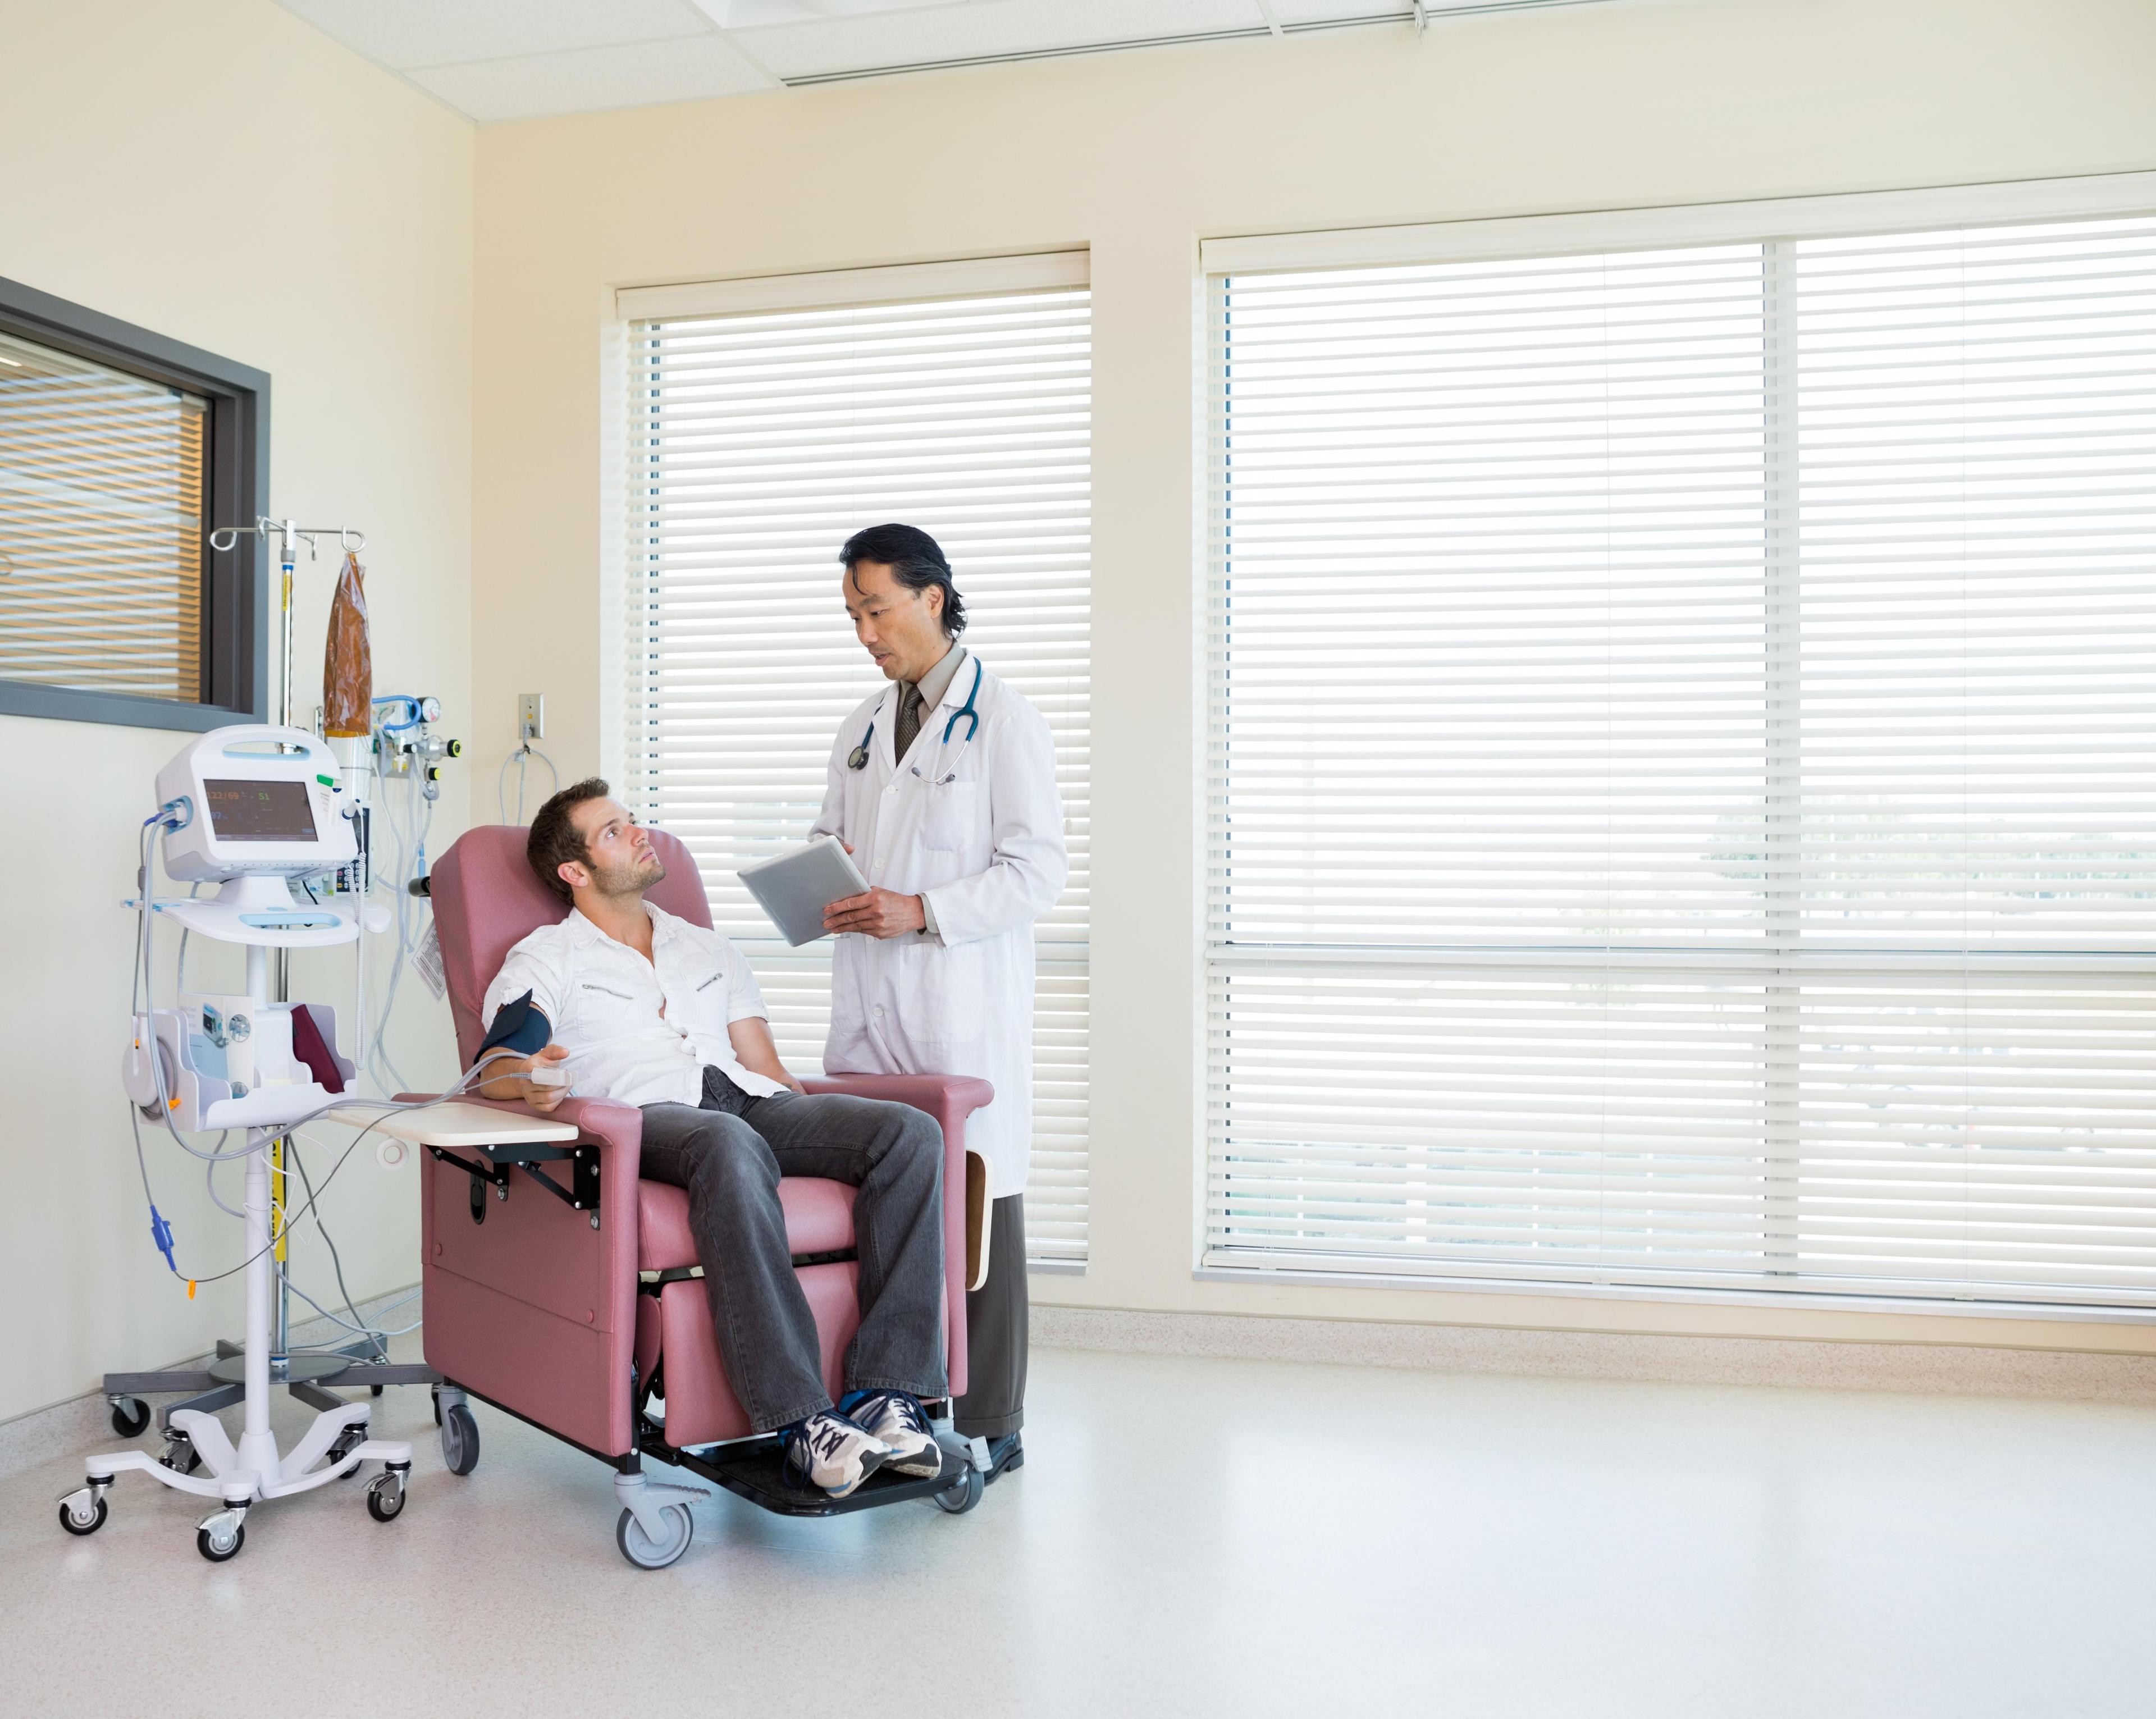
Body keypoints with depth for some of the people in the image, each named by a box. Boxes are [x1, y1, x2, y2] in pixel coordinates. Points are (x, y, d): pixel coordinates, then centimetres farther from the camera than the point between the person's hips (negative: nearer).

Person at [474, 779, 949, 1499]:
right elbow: (495, 1066, 1)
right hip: (645, 1114, -5)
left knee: (911, 1132, -24)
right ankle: (801, 1419, -43)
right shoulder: (545, 959, 19)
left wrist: (836, 1135, 7)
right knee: (730, 1147, -43)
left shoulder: (708, 949, 33)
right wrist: (529, 1081, -25)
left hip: (748, 1103, 5)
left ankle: (884, 1390, -30)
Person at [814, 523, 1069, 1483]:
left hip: (964, 1011, -6)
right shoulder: (863, 727, 17)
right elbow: (831, 837, 27)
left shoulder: (1005, 722, -5)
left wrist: (921, 912, -20)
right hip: (867, 1003, 7)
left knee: (975, 1210, -1)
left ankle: (989, 1429, 10)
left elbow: (1038, 871, -11)